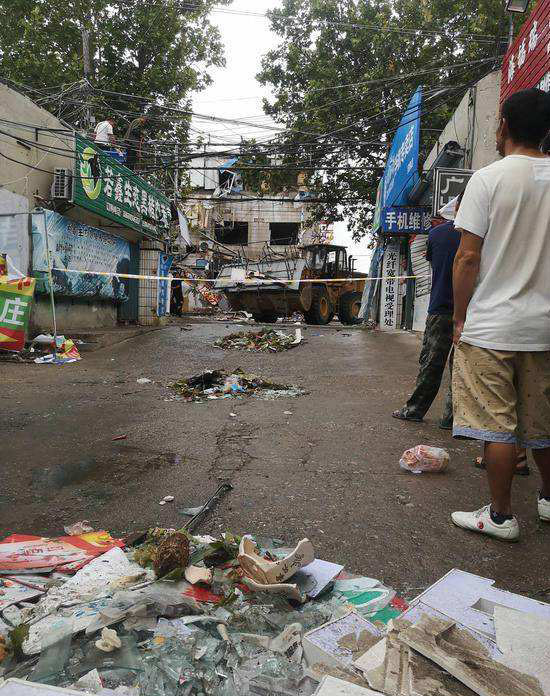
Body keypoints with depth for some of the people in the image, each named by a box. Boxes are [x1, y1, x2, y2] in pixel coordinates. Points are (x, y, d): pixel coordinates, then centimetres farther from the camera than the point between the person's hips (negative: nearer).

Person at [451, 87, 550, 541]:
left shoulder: (490, 178, -8)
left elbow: (468, 257, -13)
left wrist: (460, 318, -4)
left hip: (491, 325, -6)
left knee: (497, 424, 3)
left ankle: (501, 516, 14)